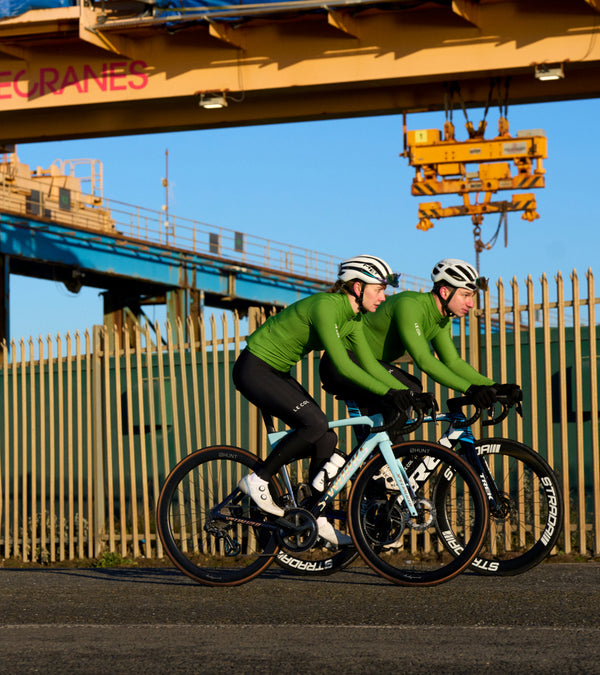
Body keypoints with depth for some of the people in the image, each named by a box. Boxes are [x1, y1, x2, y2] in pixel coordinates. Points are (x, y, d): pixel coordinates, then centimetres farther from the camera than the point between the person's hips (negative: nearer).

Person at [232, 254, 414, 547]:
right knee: (314, 424, -23)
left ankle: (316, 519, 6)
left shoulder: (352, 317, 3)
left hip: (277, 372, 9)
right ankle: (257, 481, -9)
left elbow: (369, 364, 4)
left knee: (326, 439, -1)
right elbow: (342, 364, -31)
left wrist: (408, 392, -6)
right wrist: (388, 392, -35)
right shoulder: (325, 306, -26)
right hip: (254, 369, -9)